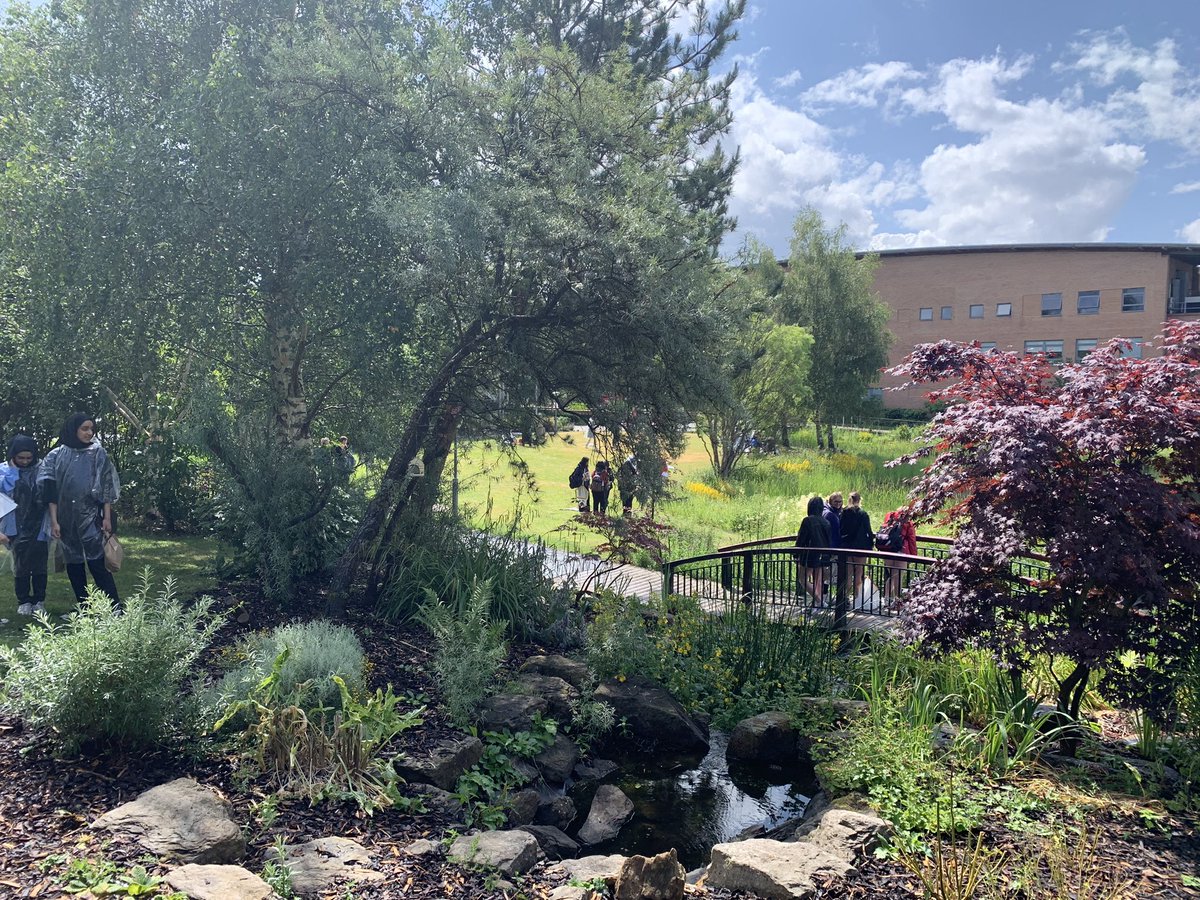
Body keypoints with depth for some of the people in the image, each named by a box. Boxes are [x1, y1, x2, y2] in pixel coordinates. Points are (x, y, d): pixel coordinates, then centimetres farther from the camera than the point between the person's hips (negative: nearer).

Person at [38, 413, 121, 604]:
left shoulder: (99, 454, 3)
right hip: (66, 520, 2)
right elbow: (51, 490, 2)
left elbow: (106, 487, 1)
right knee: (73, 566, 7)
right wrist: (54, 521, -4)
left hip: (91, 518, -2)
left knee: (97, 564, -8)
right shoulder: (57, 455, 5)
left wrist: (107, 517, -5)